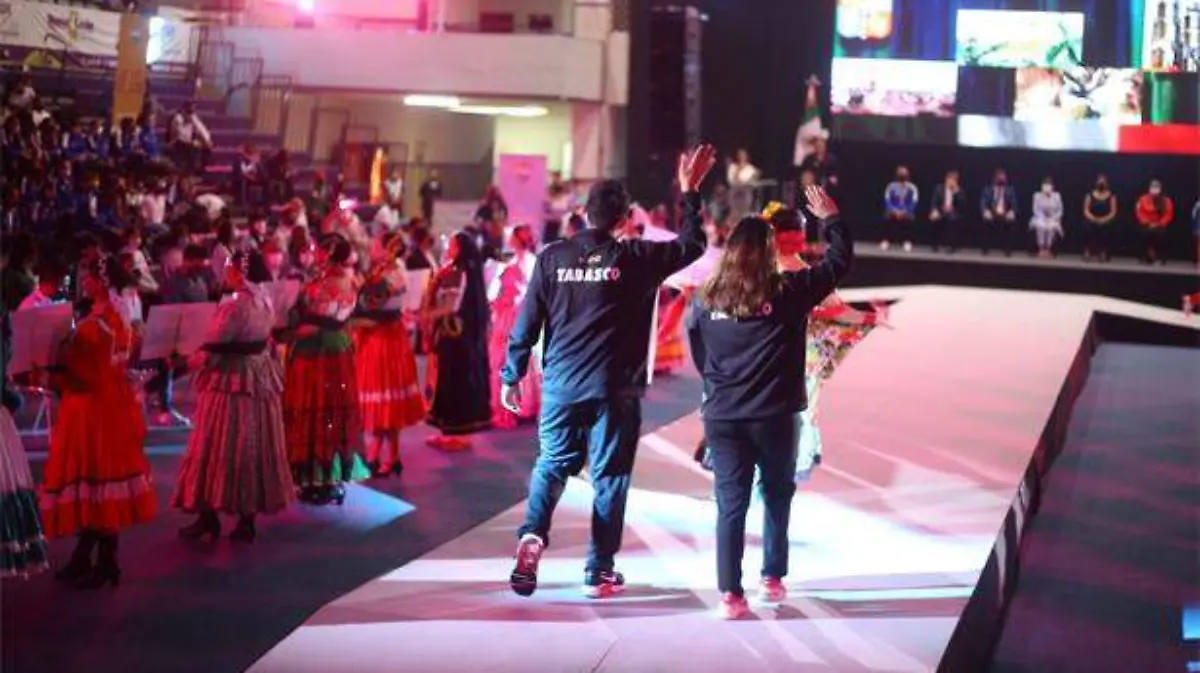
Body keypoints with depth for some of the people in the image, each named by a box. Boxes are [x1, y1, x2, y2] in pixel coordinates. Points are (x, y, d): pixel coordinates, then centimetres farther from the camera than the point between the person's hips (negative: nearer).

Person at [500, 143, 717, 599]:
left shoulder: (553, 256, -1)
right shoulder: (635, 258, -7)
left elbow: (528, 321, 1)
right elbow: (692, 245, 6)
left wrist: (512, 375, 10)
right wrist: (690, 192, 16)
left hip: (561, 383, 2)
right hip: (614, 388, -2)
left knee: (552, 464, 17)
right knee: (610, 476, 8)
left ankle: (532, 536, -6)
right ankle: (599, 571, 11)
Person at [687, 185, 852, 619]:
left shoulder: (707, 300, -1)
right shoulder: (787, 292, -9)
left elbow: (698, 356, 11)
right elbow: (839, 261, 0)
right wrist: (831, 218, 15)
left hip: (722, 417, 2)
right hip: (775, 416, -1)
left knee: (730, 505, 4)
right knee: (777, 497, 19)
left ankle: (730, 595, 0)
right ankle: (773, 579, 26)